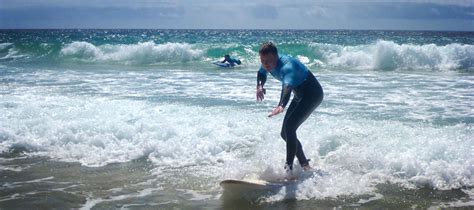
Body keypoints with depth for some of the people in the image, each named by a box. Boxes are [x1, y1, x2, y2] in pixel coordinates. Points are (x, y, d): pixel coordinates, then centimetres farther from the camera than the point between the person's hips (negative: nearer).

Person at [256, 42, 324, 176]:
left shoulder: (287, 66, -34)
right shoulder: (268, 64, -8)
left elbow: (288, 86, -53)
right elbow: (261, 73, 15)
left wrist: (281, 106, -70)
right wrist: (260, 85, -7)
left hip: (313, 94, -9)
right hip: (299, 96, 10)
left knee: (289, 128, -26)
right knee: (285, 133, 9)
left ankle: (289, 168, -25)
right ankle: (305, 165, 23)